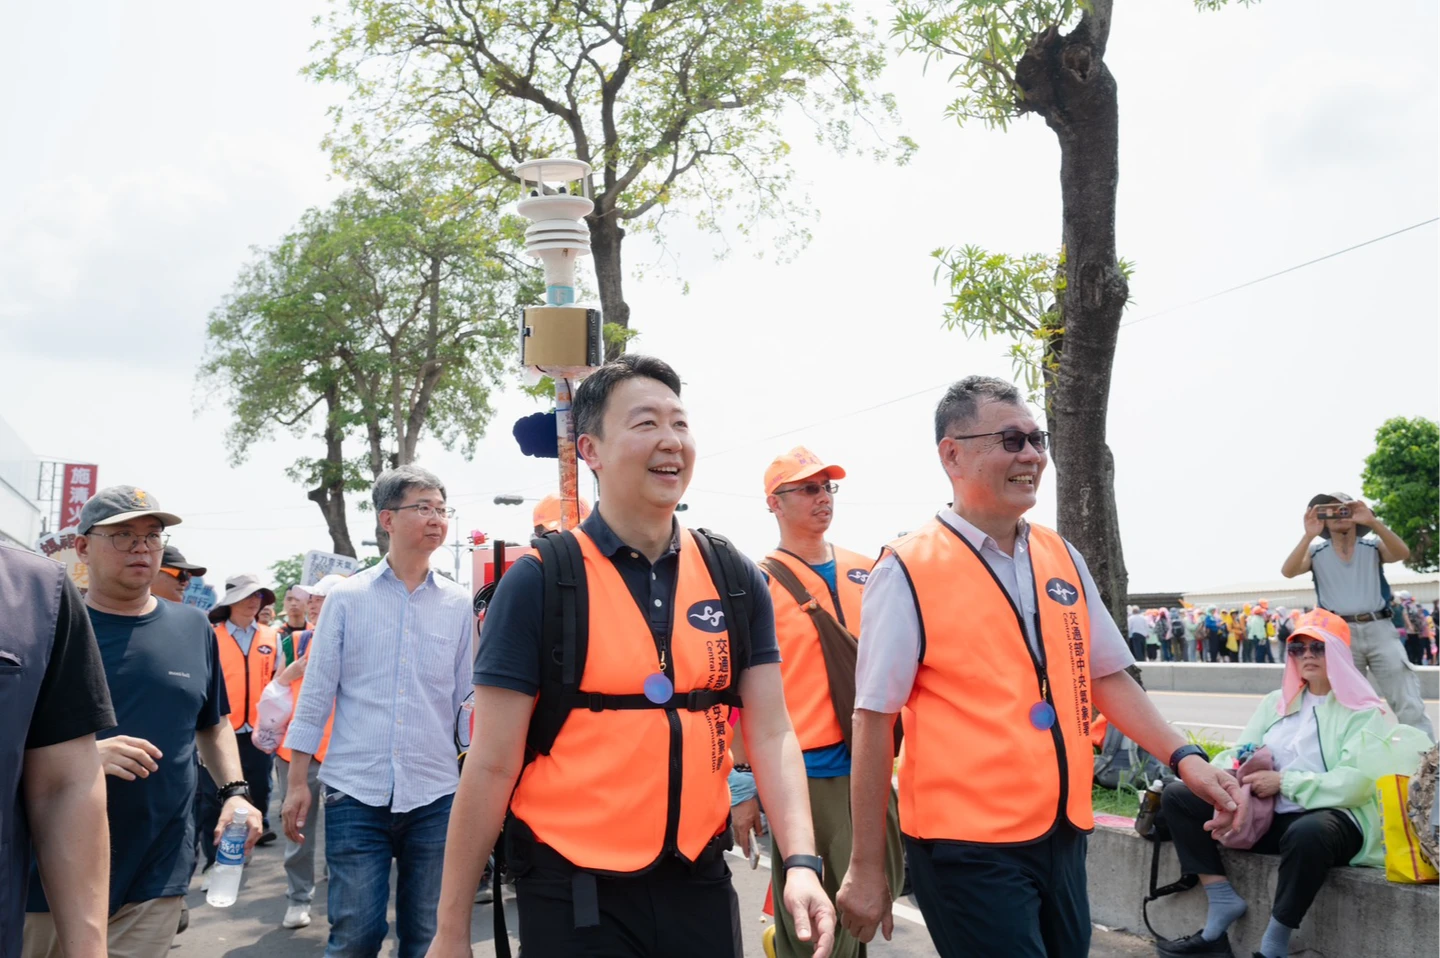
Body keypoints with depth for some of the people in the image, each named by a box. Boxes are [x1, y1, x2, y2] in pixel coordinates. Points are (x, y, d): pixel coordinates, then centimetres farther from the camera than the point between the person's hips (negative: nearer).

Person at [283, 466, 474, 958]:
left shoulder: (459, 605, 3)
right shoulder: (347, 597, 0)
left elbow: (467, 696, 8)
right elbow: (316, 692, 2)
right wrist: (297, 781, 0)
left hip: (435, 793, 2)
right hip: (355, 791, -1)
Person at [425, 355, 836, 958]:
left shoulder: (737, 581, 1)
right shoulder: (538, 583, -10)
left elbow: (770, 735, 0)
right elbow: (492, 767, -8)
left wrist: (800, 863, -13)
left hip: (700, 883, 4)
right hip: (574, 893, -3)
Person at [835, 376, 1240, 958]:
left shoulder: (1063, 559, 7)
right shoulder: (908, 571, -11)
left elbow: (1106, 677, 14)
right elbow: (874, 721, -11)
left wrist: (1182, 757, 0)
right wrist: (866, 868, -10)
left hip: (1064, 834, 6)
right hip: (967, 844, -6)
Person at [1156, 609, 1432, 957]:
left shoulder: (1365, 713, -2)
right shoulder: (1277, 702, 14)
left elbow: (1353, 784, -17)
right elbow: (1236, 754, 6)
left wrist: (1283, 781, -16)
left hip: (1334, 818, -6)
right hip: (1270, 814, 6)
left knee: (1307, 833, -42)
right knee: (1176, 795, -5)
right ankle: (1223, 901, -10)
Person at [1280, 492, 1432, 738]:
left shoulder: (1373, 545, 7)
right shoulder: (1316, 551, 6)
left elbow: (1403, 554, -13)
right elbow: (1288, 572, -11)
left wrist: (1372, 521, -23)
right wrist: (1308, 535, -22)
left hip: (1380, 629, 0)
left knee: (1409, 705, -4)